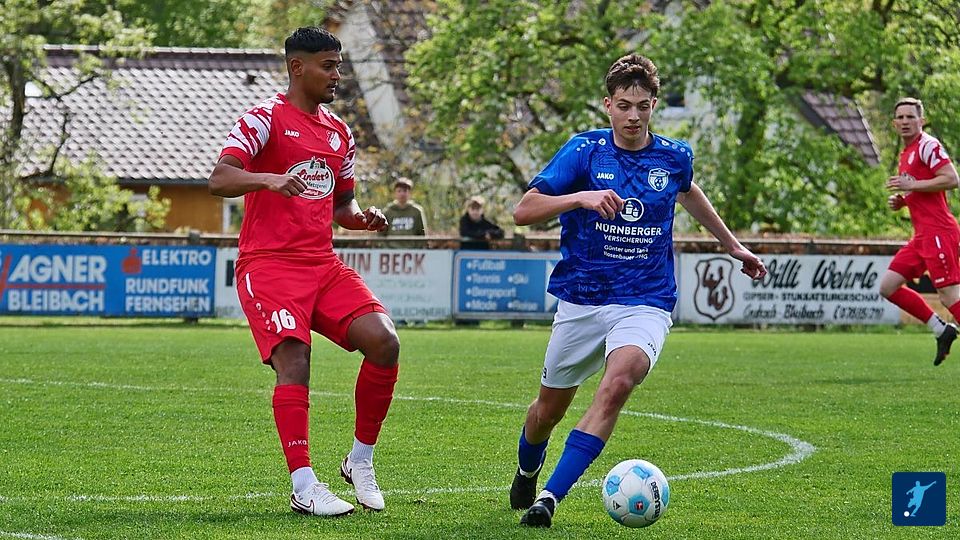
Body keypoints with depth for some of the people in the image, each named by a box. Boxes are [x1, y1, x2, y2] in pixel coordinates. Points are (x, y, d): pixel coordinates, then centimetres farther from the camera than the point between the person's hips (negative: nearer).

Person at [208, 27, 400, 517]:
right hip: (269, 264, -6)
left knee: (383, 342, -12)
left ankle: (361, 461, 3)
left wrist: (362, 218, 5)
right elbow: (219, 179, -16)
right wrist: (269, 179, -35)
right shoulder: (266, 118, -3)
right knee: (294, 362, -21)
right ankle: (304, 488, -17)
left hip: (323, 265, 6)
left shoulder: (339, 133, 19)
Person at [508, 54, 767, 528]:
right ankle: (526, 474, 48)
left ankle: (550, 497, -29)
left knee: (618, 382, -30)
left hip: (645, 304, 0)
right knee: (548, 410, 12)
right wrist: (581, 197, -29)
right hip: (581, 301, 0)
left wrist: (732, 244, 36)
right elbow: (524, 211, -14)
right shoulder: (584, 151, -6)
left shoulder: (674, 157, 2)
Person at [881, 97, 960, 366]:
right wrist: (901, 201, 11)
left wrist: (910, 185, -18)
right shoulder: (907, 153, 20)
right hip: (922, 235, 10)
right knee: (888, 286, 7)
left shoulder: (928, 146, -9)